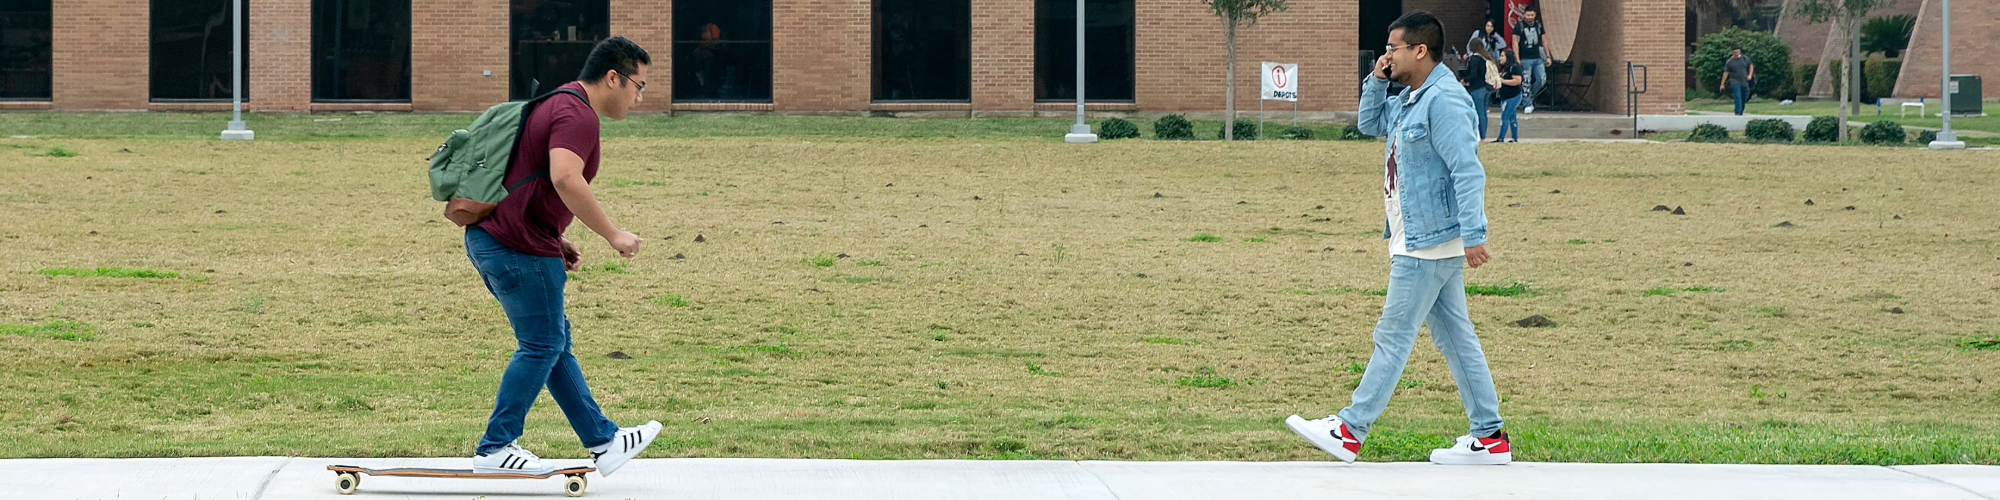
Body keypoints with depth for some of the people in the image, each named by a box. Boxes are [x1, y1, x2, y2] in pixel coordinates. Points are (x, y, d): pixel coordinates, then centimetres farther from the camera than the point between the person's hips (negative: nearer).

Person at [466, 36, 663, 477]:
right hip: (520, 247, -11)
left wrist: (557, 241, 21)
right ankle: (495, 449, 4)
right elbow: (565, 179, -32)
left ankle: (602, 440, 21)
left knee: (554, 342, 15)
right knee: (541, 347, -1)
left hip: (492, 240, 11)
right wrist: (612, 234, -25)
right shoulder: (578, 115, -15)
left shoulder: (559, 105, 19)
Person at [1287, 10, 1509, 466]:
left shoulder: (1444, 101, -18)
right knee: (1455, 338, 10)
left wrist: (1472, 234, -28)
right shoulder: (1409, 100, 14)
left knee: (1393, 337, -4)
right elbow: (1371, 124, 29)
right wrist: (1377, 81, 11)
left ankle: (1350, 432, 1)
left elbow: (1468, 170, -23)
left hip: (1429, 245, -10)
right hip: (1420, 240, 10)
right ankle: (1490, 439, 11)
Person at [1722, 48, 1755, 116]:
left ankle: (1741, 113, 22)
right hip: (1735, 82, -3)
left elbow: (1751, 66, 18)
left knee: (1743, 99, 8)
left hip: (1744, 82, 3)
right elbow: (1725, 73, -4)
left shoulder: (1745, 59, 5)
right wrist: (1722, 84, -6)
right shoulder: (1729, 62, -2)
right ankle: (1738, 113, -23)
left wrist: (1750, 75, 2)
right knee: (1737, 98, -18)